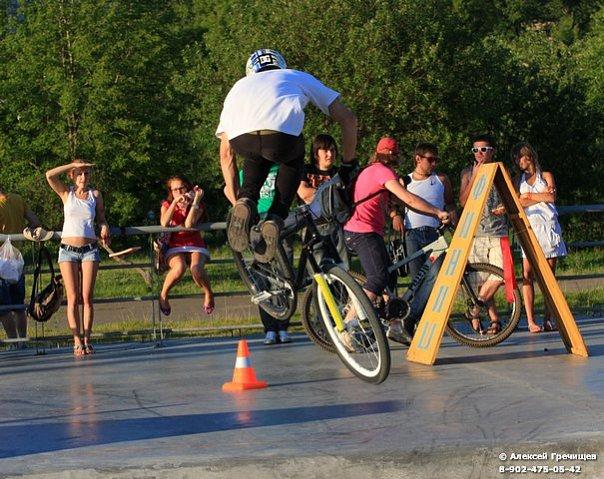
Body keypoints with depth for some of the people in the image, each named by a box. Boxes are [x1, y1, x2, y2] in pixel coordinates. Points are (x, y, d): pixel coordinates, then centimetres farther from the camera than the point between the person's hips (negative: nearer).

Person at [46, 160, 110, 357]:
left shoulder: (95, 195, 7)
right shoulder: (67, 193, 5)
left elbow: (101, 219, 14)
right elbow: (50, 175, -9)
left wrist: (104, 229, -7)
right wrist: (74, 164, -7)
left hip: (89, 250, 1)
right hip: (68, 250, -1)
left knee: (87, 298, -1)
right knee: (73, 298, -4)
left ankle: (86, 340, 5)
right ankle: (77, 341, -3)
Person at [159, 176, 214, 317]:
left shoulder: (198, 206, 4)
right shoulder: (167, 205, 9)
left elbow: (189, 224, -17)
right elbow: (164, 223, -15)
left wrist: (196, 200, -17)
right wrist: (175, 202, -19)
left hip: (195, 247, 0)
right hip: (175, 248, 0)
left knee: (196, 268, -35)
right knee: (180, 267, -37)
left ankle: (208, 294, -5)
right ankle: (163, 295, -11)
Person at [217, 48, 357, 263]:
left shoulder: (240, 86, 42)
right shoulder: (300, 77, 39)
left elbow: (226, 154, 41)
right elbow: (348, 118, 33)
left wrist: (235, 199, 48)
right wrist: (349, 165, 42)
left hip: (241, 138, 2)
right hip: (282, 134, -2)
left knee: (256, 156, 37)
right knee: (292, 159, 33)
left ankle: (245, 203, 9)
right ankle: (275, 219, 11)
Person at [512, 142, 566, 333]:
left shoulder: (546, 176, 12)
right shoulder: (519, 180, 15)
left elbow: (552, 197, -6)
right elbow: (518, 203, -2)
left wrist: (529, 196, -1)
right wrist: (541, 196, -8)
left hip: (548, 226, 0)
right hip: (529, 228, 0)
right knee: (528, 275, -12)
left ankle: (548, 320, 2)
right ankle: (530, 320, -16)